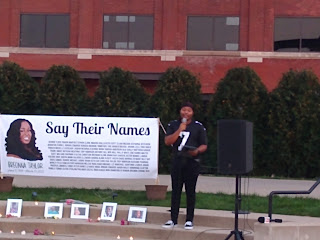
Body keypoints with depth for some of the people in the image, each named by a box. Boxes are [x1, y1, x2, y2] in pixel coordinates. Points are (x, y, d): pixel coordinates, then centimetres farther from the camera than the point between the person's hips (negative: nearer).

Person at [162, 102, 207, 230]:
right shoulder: (173, 125, 10)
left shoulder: (199, 127, 5)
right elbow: (167, 141, -1)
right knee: (176, 190, 4)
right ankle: (173, 219, 9)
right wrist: (179, 130, -10)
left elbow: (204, 145, 4)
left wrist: (197, 151, -17)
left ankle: (189, 220, 5)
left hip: (192, 162, -2)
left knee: (190, 191, 0)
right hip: (177, 161, 2)